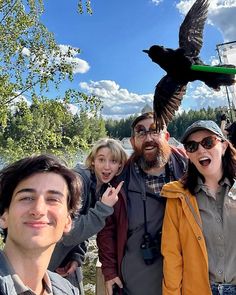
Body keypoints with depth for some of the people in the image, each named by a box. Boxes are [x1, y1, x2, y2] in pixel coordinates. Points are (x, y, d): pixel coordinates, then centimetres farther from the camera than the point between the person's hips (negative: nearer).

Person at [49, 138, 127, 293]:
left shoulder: (106, 187, -3)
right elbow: (68, 234, -29)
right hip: (48, 261, -6)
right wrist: (103, 208, -34)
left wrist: (77, 257, -5)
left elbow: (85, 229, 6)